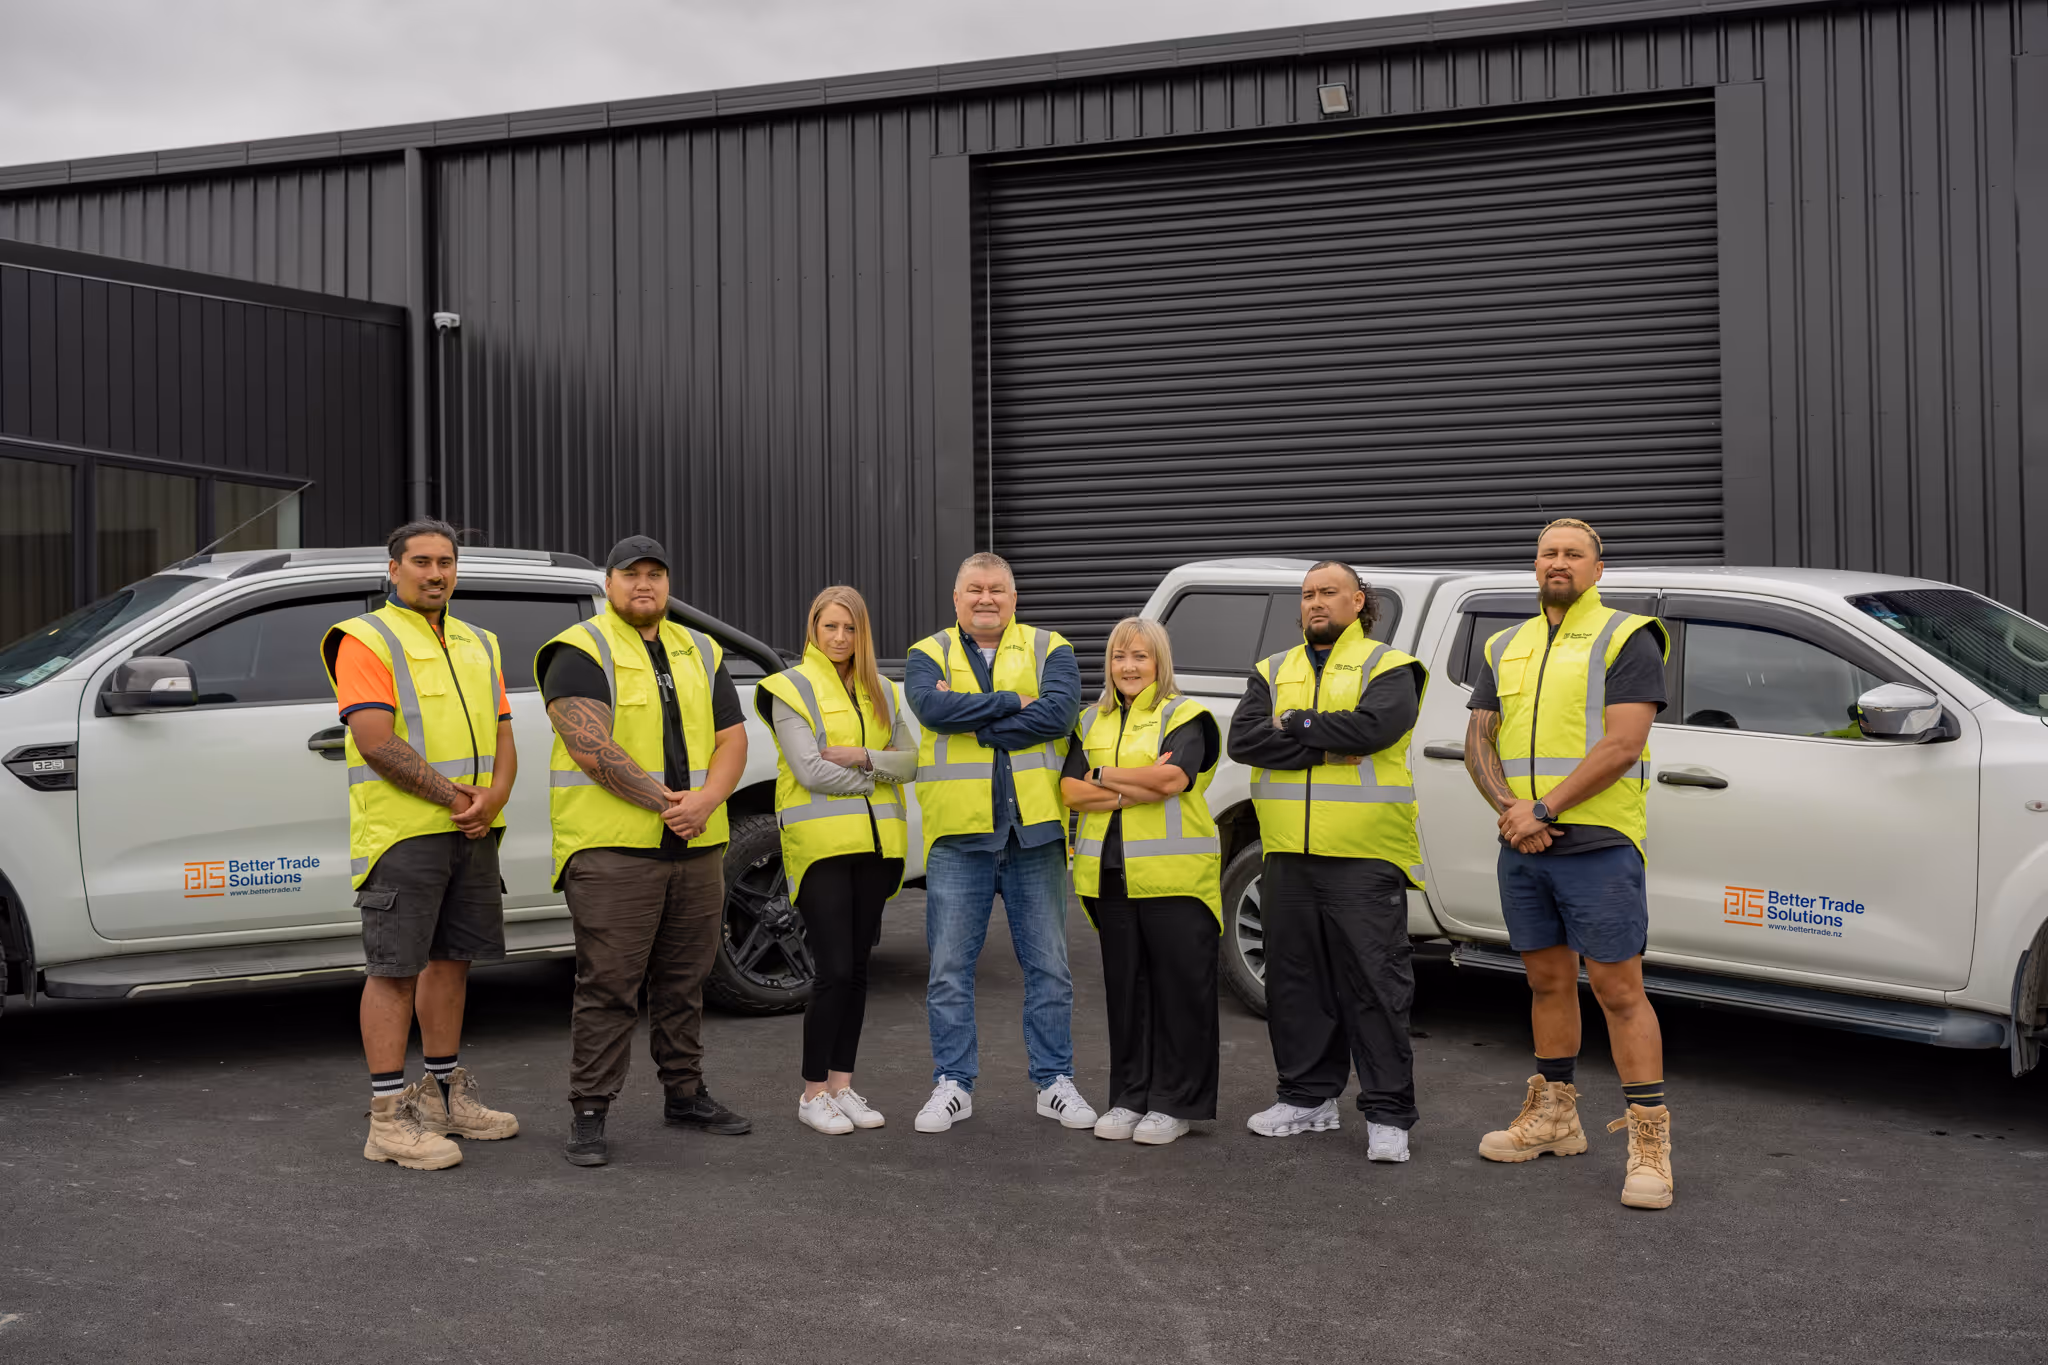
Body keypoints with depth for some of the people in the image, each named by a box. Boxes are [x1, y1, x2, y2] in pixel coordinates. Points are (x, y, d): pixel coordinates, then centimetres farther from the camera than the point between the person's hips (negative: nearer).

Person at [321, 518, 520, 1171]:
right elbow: (376, 742, -15)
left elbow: (502, 736, 15)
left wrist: (492, 798, -5)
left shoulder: (478, 645, 18)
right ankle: (390, 1116, -1)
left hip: (472, 831, 7)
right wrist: (450, 796, -15)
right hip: (402, 831, -7)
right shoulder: (366, 639, -5)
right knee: (395, 969, -4)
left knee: (451, 959, 13)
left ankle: (444, 1093, 25)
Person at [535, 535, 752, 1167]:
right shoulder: (580, 653, -3)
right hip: (611, 848, -6)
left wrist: (705, 800, -7)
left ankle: (685, 1092, 26)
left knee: (685, 979, 13)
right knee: (608, 985, -5)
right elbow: (591, 747, -14)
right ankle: (589, 1114, 2)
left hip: (697, 846, 6)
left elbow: (732, 738, 12)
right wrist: (663, 801, -14)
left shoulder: (700, 652, 16)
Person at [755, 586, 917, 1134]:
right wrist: (875, 777, -3)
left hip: (875, 843, 5)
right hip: (820, 842, -5)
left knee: (856, 968, 8)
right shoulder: (792, 688, 0)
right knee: (834, 970, -8)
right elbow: (810, 770, -11)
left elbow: (911, 760, 7)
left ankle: (842, 1083, 17)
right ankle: (813, 1092, 4)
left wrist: (863, 757, -10)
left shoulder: (880, 690, 16)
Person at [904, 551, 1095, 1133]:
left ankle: (1055, 1082, 18)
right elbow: (932, 707, -14)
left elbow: (1058, 711, -13)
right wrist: (1013, 702, -13)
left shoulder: (1050, 650, 6)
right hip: (957, 833, 0)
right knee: (950, 968, 4)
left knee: (1049, 965, 7)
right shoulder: (928, 655, 8)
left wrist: (973, 721, -13)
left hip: (1035, 829, 0)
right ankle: (953, 1084, 15)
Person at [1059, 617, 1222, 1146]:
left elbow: (1174, 777, -17)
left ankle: (1175, 1103, 8)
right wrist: (1139, 786, -10)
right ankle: (1130, 1098, 20)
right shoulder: (1093, 721, 15)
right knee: (1125, 987, 10)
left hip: (1174, 877, -4)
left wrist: (1103, 776, -7)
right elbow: (1071, 790, 2)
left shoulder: (1184, 716, 0)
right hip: (1111, 875, 5)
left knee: (1179, 988, -1)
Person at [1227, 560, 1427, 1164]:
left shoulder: (1388, 667, 3)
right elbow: (1243, 740, -1)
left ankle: (1388, 1114, 4)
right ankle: (1309, 1096, 24)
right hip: (1289, 857, 5)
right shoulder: (1274, 672, 15)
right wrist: (1324, 747, -12)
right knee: (1296, 980, 11)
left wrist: (1293, 725, -7)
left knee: (1376, 983, -3)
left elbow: (1373, 726, -18)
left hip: (1365, 856, -5)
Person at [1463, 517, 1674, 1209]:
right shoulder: (1506, 647, 16)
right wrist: (1509, 809, -7)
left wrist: (1544, 810, -15)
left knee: (1618, 988, -6)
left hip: (1598, 843, -6)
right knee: (1548, 981, 14)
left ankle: (1649, 1140, -2)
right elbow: (1478, 740, 12)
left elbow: (1622, 745, -13)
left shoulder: (1626, 639, -3)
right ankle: (1553, 1116, 26)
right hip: (1522, 845, 6)